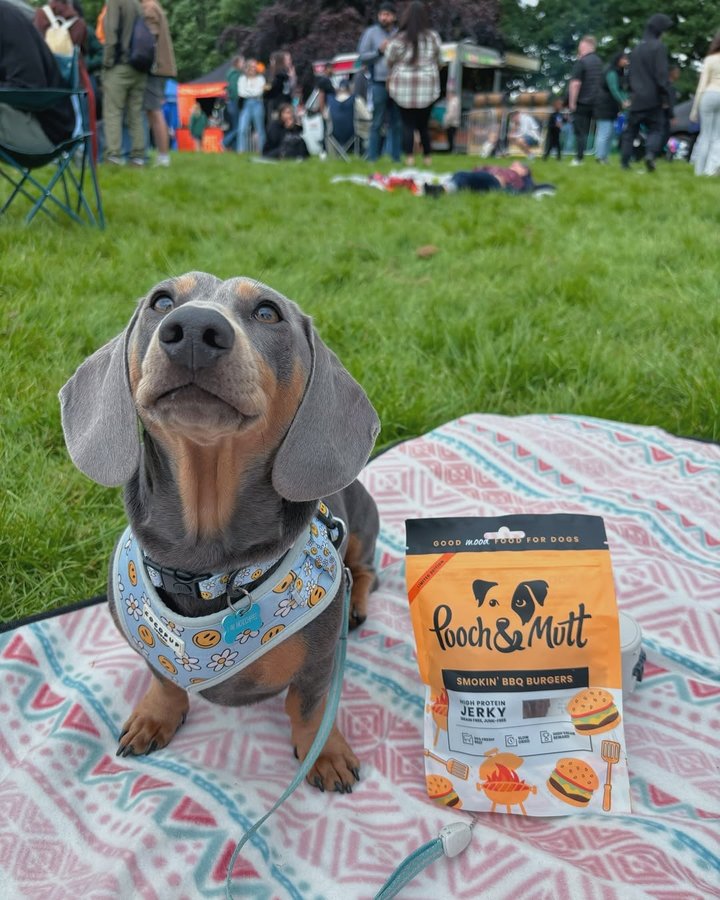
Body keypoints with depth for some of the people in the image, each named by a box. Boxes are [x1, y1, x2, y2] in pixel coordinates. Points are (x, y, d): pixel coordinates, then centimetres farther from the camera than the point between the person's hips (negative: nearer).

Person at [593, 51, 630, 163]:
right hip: (604, 106, -10)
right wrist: (622, 102, -24)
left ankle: (604, 158, 13)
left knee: (609, 133, 10)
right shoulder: (611, 72, -14)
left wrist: (626, 100, -4)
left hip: (611, 107, 10)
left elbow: (621, 90, 11)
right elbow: (613, 90, -21)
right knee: (604, 132, -11)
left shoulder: (619, 73, 15)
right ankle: (600, 158, -10)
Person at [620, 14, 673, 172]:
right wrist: (666, 97, -10)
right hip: (652, 97, -5)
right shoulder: (659, 46, -8)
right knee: (655, 129, 1)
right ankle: (650, 153, -24)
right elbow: (661, 75, -14)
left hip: (636, 98, 5)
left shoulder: (636, 49, 15)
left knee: (630, 130, 12)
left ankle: (625, 161, 7)